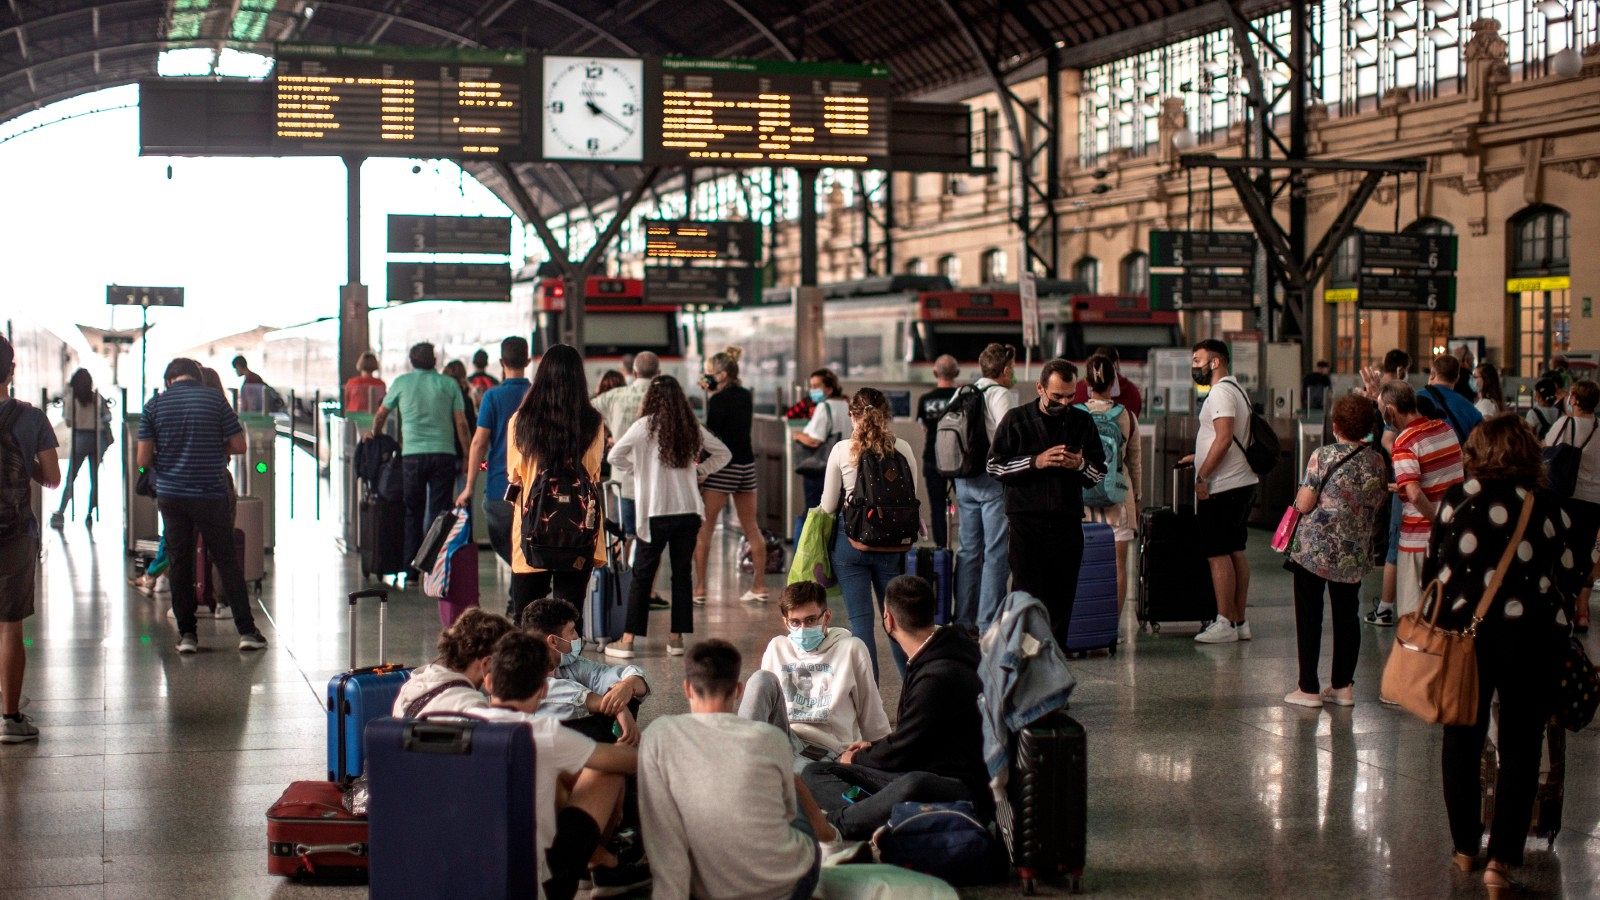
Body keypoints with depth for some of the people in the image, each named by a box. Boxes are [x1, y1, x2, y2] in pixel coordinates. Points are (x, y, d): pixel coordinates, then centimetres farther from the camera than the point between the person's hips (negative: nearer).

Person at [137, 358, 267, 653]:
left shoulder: (154, 405, 0)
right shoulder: (214, 399, -3)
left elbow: (143, 459, -2)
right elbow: (238, 446, -3)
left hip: (171, 495, 1)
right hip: (211, 494, -1)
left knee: (180, 565, 9)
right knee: (227, 562, 5)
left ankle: (187, 634, 10)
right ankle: (246, 630, 4)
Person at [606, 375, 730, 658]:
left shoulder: (645, 426, -7)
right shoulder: (692, 428, 5)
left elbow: (614, 456, -9)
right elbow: (723, 453, 16)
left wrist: (634, 473, 4)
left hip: (656, 511, -3)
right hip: (689, 510, 3)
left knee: (642, 574, 4)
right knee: (682, 572, 10)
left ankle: (628, 640, 5)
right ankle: (677, 637, 11)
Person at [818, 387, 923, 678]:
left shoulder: (842, 450, -6)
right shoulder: (902, 449, -2)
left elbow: (828, 506, 0)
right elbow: (913, 497, 4)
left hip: (852, 540, -2)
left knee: (860, 619, 2)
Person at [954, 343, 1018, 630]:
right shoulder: (1001, 395, -10)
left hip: (964, 479, 8)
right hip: (994, 480, -8)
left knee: (969, 550, 13)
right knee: (996, 552, -4)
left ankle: (963, 618, 17)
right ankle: (987, 622, -5)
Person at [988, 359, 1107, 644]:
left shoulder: (1082, 421, 11)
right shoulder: (1016, 420, 4)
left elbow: (1100, 471, 16)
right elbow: (994, 466, 1)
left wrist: (1080, 464, -7)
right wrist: (1035, 462, -12)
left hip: (1068, 521, 3)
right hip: (1026, 521, -3)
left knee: (1062, 596, 4)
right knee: (1026, 592, -7)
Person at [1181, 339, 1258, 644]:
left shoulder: (1221, 392, -14)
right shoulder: (1236, 390, 18)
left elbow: (1224, 438, -23)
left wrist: (1202, 476, -20)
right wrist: (1199, 458, 24)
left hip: (1221, 487, -10)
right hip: (1241, 482, 10)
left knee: (1218, 554, -7)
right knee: (1235, 552, 11)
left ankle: (1224, 624, -6)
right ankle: (1239, 621, 14)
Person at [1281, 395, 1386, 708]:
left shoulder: (1323, 456, -13)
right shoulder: (1377, 461, 1)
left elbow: (1305, 504, -13)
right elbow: (1377, 505, 9)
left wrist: (1302, 492, 8)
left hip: (1315, 547, -4)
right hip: (1355, 551, 4)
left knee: (1309, 616, 4)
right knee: (1346, 615, 13)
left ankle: (1308, 688, 4)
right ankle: (1343, 686, 16)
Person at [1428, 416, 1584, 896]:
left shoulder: (1456, 499, -2)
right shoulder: (1543, 505, -5)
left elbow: (1433, 567, 5)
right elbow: (1570, 577, 0)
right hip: (1529, 635, -1)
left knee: (1463, 740, 16)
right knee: (1520, 747, 7)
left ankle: (1464, 848, 24)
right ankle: (1501, 858, 1)